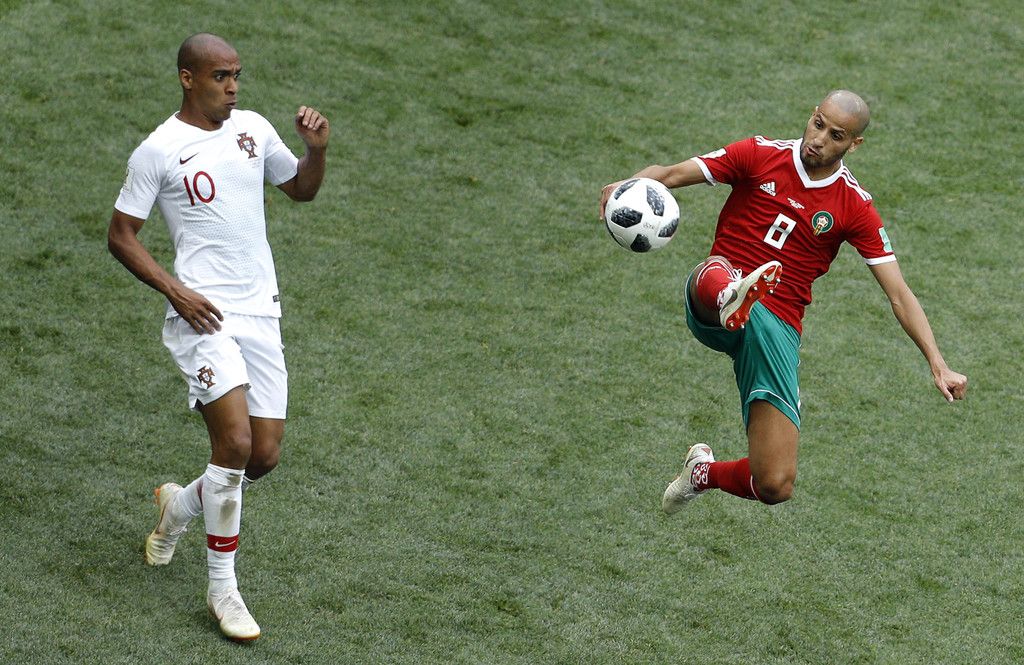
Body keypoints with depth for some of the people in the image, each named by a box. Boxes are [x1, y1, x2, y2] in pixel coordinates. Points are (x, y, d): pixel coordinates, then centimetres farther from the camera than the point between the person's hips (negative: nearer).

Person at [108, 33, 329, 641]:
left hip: (261, 311, 6)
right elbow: (121, 235, -2)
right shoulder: (158, 151, -6)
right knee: (235, 441, -17)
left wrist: (318, 150, 1)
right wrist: (175, 290, -14)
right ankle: (222, 587, -3)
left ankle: (181, 505, 34)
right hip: (203, 314, -6)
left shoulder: (253, 128, 9)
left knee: (264, 456, 3)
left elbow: (301, 189, 23)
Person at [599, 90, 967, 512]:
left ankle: (703, 471, 26)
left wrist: (937, 365, -8)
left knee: (775, 486, -6)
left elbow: (899, 295, 3)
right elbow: (670, 174, -2)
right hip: (708, 308, -1)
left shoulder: (855, 208, 4)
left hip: (778, 328, 1)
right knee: (715, 272, -40)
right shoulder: (761, 156, 3)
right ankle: (730, 300, -77)